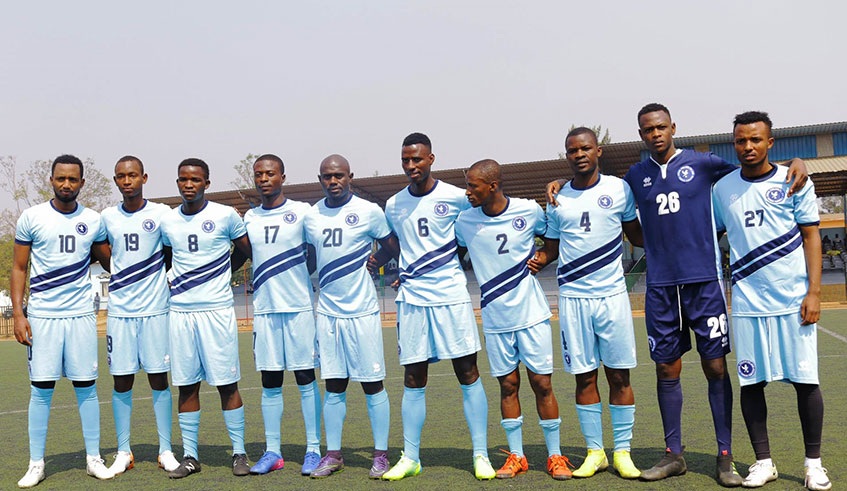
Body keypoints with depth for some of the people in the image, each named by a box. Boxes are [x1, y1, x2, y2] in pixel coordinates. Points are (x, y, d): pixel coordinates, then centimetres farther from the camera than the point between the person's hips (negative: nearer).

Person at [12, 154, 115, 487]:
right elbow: (19, 268, 4)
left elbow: (109, 262, 20)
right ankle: (36, 463, 12)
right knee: (41, 389, 1)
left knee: (86, 386, 5)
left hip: (81, 313, 2)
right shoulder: (31, 218, 1)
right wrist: (18, 314, -4)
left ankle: (93, 459, 15)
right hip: (42, 315, -1)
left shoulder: (93, 221, 6)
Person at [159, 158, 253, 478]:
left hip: (217, 310, -3)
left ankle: (239, 452, 10)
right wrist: (180, 283, 13)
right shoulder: (167, 221, 8)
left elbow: (245, 251, 10)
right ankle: (190, 456, 15)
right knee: (187, 385, 7)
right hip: (180, 311, 3)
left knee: (227, 383, -1)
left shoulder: (225, 216, -3)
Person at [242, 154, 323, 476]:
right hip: (264, 308, 4)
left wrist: (295, 277, -7)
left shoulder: (302, 212, -1)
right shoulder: (249, 218, 11)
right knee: (270, 382, 7)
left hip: (299, 307, -3)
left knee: (306, 378, 1)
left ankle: (313, 450, 8)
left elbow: (315, 257, 5)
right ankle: (272, 452, 15)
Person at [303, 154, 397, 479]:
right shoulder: (311, 217, 7)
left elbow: (393, 249, 7)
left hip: (362, 310, -3)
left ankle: (381, 454, 11)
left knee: (373, 384, 2)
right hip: (328, 311, 3)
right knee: (334, 385, 8)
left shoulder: (369, 212, -4)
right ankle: (333, 454, 17)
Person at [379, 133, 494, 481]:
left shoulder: (455, 197, -2)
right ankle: (410, 458, 14)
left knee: (468, 374, -1)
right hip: (412, 298, 3)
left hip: (451, 295, -3)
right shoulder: (393, 205, 9)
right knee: (413, 379, 5)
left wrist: (450, 266, 5)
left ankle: (480, 455, 7)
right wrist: (404, 273, 9)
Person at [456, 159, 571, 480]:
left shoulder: (529, 210, -5)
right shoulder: (464, 221, -1)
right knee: (508, 385, 7)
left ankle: (555, 456, 13)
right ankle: (516, 456, 19)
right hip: (495, 318, 2)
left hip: (532, 314, -2)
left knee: (542, 383, 1)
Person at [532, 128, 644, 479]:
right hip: (573, 297, 2)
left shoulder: (619, 189, 3)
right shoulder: (558, 200, 8)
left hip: (612, 295, -1)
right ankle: (594, 452, 16)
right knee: (584, 377, 5)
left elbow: (636, 235, 13)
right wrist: (538, 260, -4)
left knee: (619, 375, 2)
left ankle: (623, 451, 13)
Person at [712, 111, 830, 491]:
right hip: (747, 303, 2)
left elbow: (811, 237, 1)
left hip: (793, 299, -2)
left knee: (805, 380, 1)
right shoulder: (722, 189, 7)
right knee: (751, 381, 3)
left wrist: (814, 292, -6)